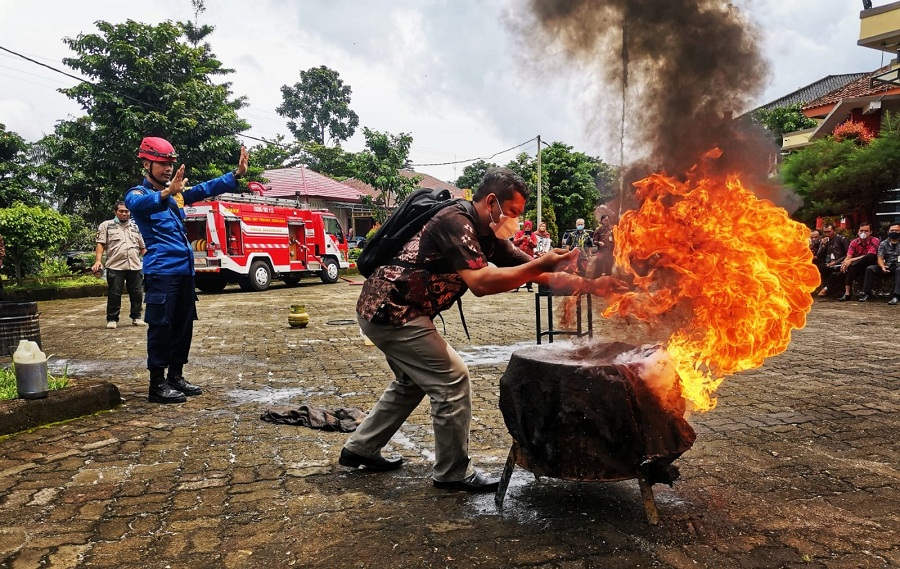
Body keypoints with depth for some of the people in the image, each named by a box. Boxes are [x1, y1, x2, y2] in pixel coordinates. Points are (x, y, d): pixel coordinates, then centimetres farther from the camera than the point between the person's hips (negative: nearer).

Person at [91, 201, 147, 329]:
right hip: (115, 266, -3)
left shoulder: (136, 227, 17)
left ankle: (136, 317, 16)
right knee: (114, 294, 0)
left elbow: (142, 248, 20)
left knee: (136, 293, 6)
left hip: (135, 266, 3)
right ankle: (112, 319, 9)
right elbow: (100, 244, -1)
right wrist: (98, 261, -13)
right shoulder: (106, 225, 6)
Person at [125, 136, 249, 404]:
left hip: (184, 270, 8)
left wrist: (236, 174, -4)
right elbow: (138, 203, -27)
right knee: (161, 327, -6)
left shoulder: (176, 193, 17)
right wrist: (165, 193, -48)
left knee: (183, 326, 11)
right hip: (161, 271, -7)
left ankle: (176, 377, 22)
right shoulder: (138, 193, -3)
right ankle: (157, 385, 1)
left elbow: (205, 189, 9)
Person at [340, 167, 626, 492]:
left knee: (413, 381, 25)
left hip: (382, 310, 10)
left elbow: (533, 272, 8)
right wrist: (542, 265, -29)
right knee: (452, 380, -7)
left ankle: (359, 449, 34)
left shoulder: (489, 237, 8)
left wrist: (591, 286, 1)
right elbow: (480, 282, -32)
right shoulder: (456, 222, -19)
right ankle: (452, 473, 8)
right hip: (391, 311, -10)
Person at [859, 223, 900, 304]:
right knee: (870, 269, -22)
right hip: (887, 266, 3)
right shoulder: (883, 244, 10)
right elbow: (880, 258, 1)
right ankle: (867, 294, -22)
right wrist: (882, 267, -22)